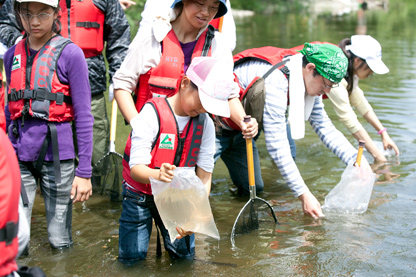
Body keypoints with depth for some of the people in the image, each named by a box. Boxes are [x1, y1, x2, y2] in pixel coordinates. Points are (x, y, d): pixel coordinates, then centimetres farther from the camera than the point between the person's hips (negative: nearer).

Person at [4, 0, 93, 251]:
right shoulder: (12, 55, 10)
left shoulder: (70, 53, -5)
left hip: (56, 153, -3)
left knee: (60, 241, 4)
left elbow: (84, 116, -5)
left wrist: (84, 172, -8)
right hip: (19, 155, 4)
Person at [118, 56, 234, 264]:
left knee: (184, 254, 5)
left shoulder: (205, 124, -10)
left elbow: (204, 178, -10)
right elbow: (136, 167, -28)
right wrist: (157, 175, -50)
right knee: (132, 257, -2)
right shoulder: (153, 112, -23)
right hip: (140, 194, -3)